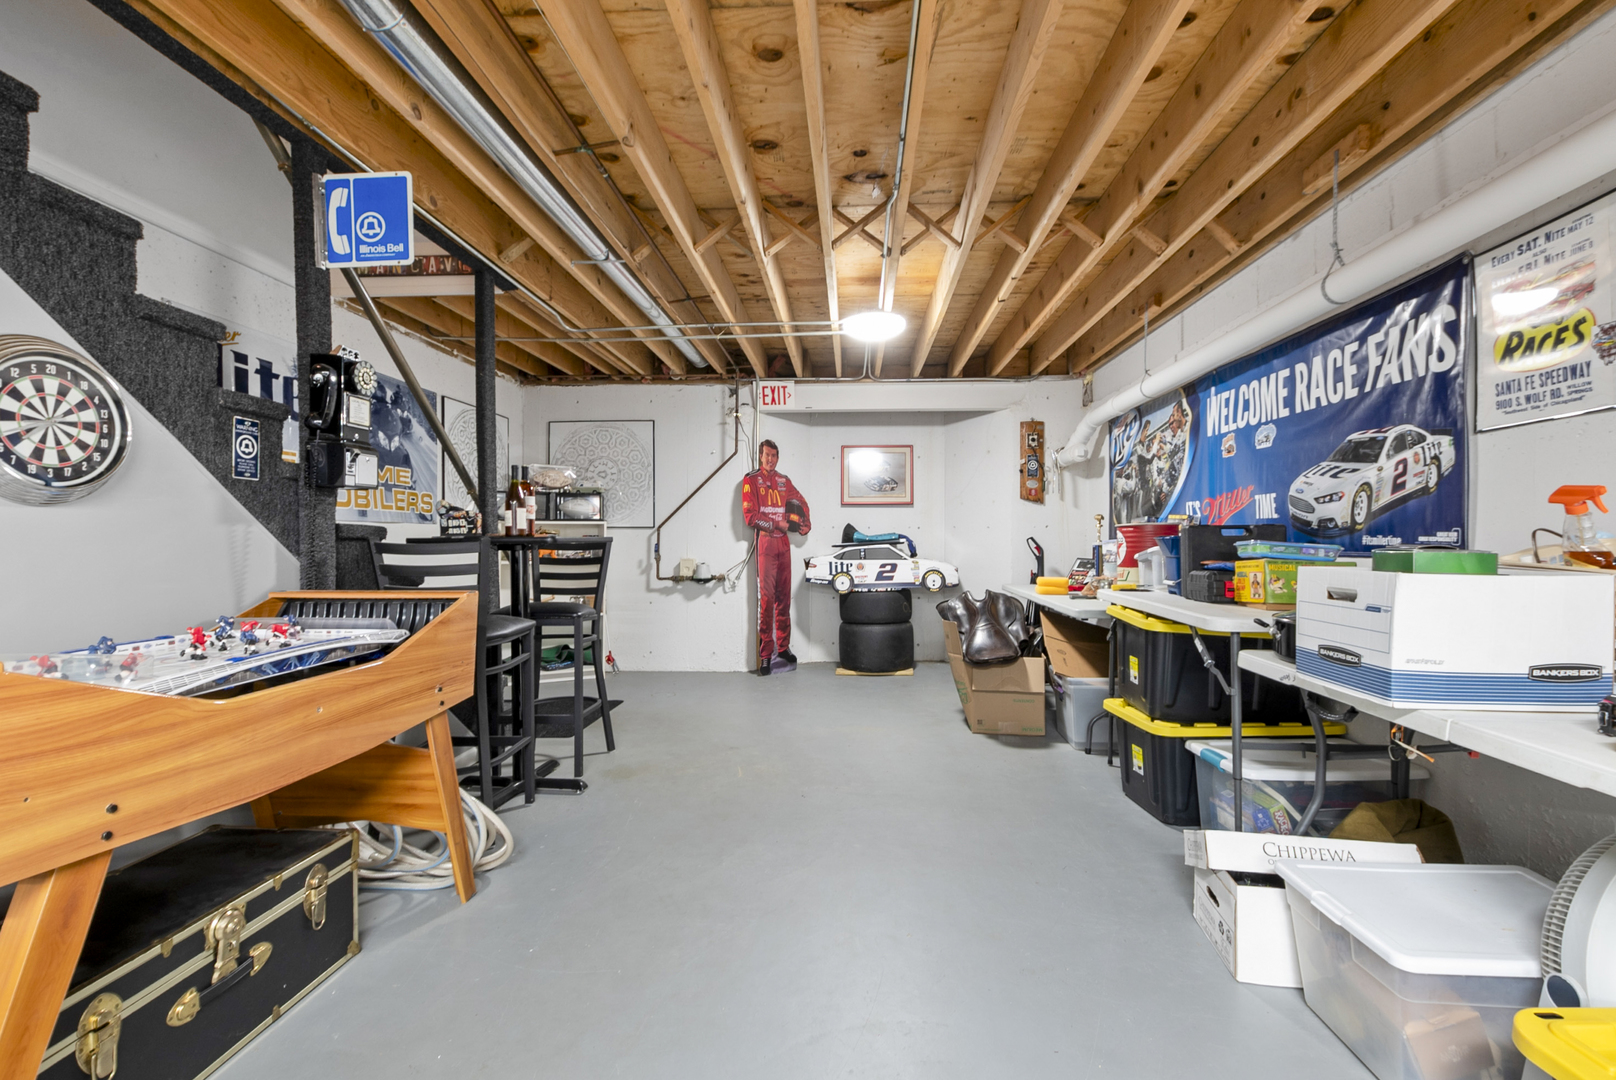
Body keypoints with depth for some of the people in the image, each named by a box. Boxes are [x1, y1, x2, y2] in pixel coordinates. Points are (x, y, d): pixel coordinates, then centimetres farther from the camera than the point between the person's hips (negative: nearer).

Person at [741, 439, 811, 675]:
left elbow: (801, 502, 25)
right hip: (765, 541, -5)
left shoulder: (784, 481, 14)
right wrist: (779, 524, -12)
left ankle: (783, 647, 18)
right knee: (766, 596, -8)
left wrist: (804, 523, 9)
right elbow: (751, 516, -11)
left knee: (784, 595, 8)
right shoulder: (751, 481, -3)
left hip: (784, 542, 5)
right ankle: (765, 655, -4)